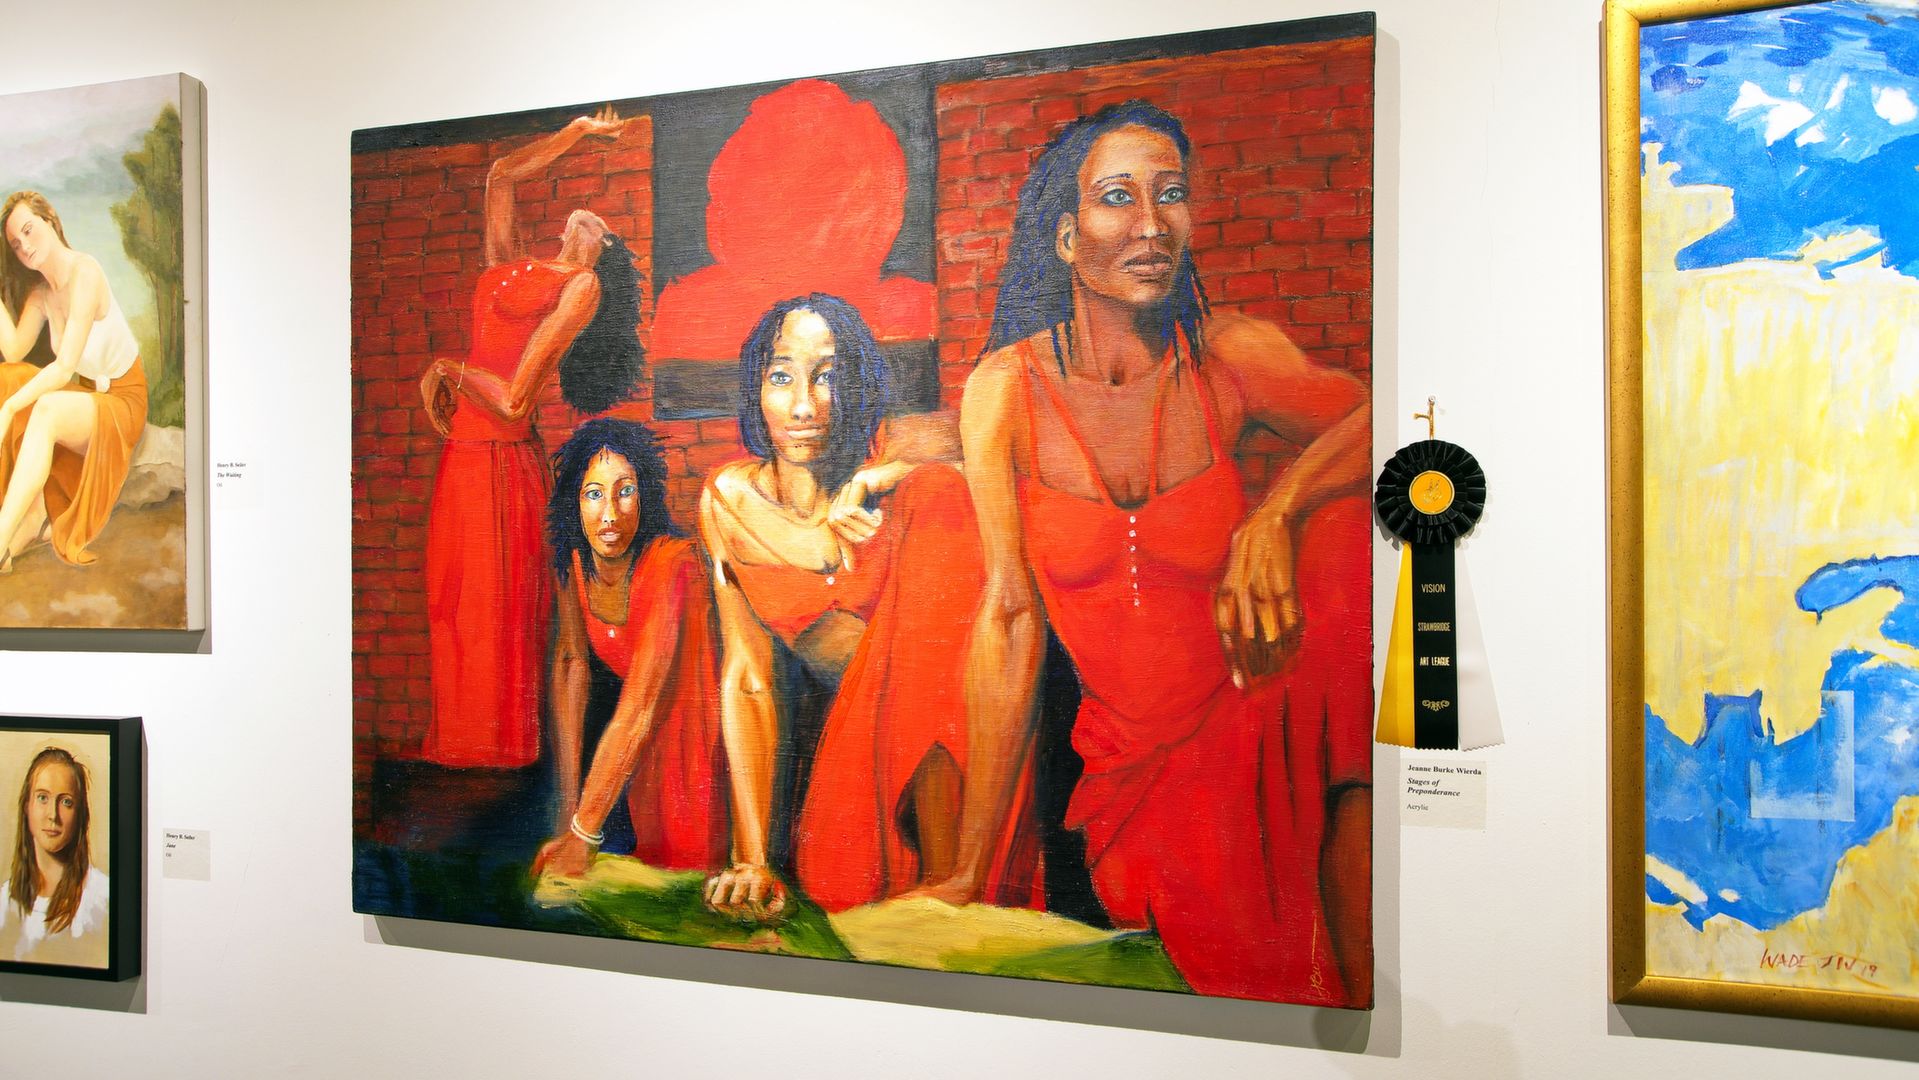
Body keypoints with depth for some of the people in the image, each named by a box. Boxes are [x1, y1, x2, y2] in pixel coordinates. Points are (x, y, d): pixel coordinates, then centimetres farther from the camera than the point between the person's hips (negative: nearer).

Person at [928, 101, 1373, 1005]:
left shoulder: (1230, 357, -6)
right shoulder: (1006, 387, -7)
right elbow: (1009, 616, -10)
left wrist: (1273, 518, -30)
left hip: (1261, 718, 2)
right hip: (1134, 766, -2)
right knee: (1249, 966, -28)